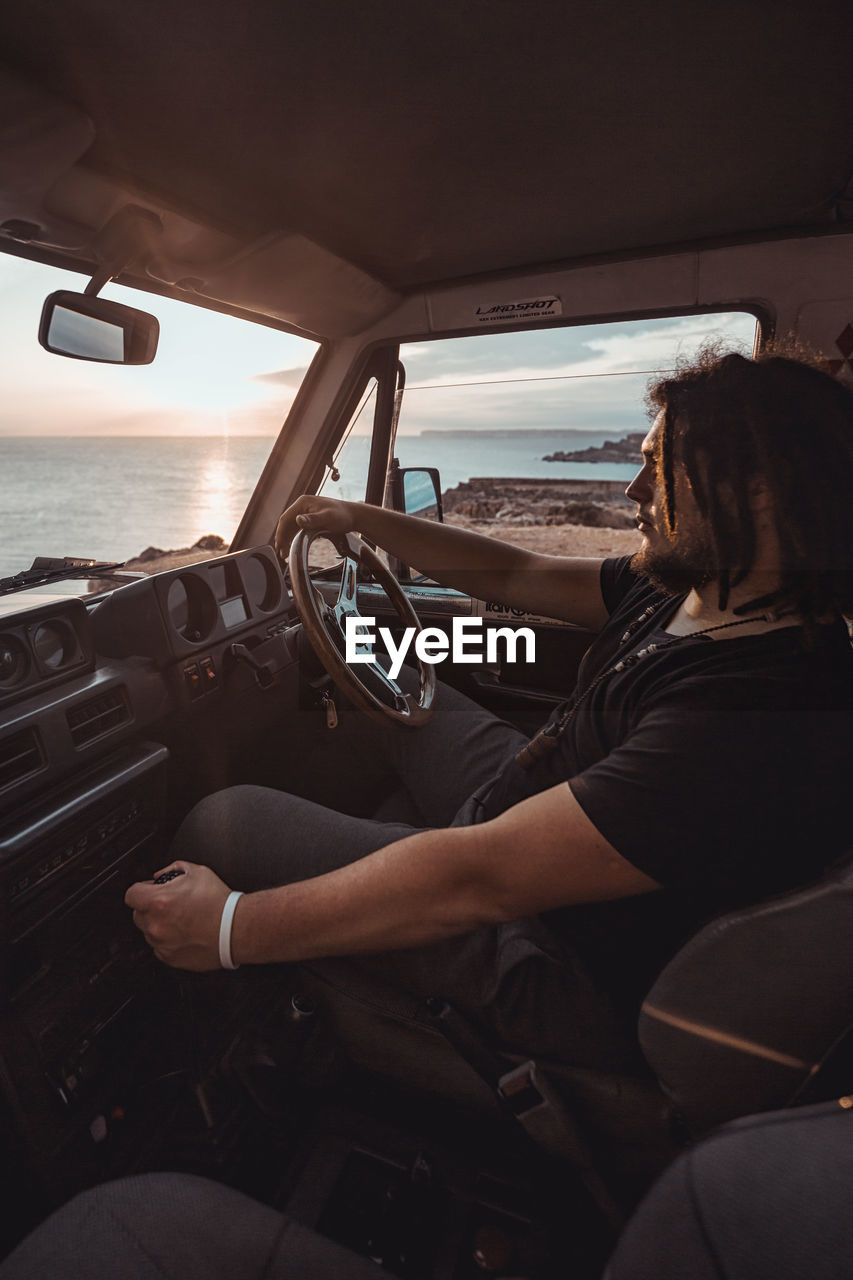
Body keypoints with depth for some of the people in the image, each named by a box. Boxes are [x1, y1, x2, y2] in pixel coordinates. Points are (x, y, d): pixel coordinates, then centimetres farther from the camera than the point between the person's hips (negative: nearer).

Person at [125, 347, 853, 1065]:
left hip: (562, 969, -8)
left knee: (224, 820, -7)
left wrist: (232, 929, -26)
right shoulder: (681, 590, -5)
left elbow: (481, 879, -35)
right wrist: (361, 519, 8)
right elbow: (519, 577, 6)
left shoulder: (764, 717, -33)